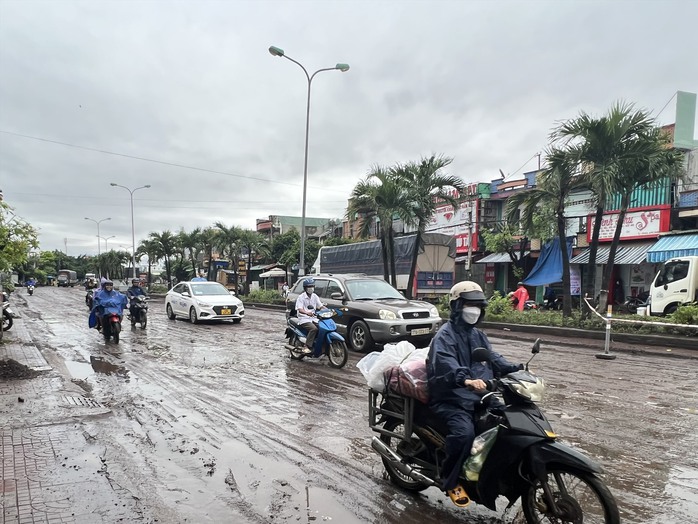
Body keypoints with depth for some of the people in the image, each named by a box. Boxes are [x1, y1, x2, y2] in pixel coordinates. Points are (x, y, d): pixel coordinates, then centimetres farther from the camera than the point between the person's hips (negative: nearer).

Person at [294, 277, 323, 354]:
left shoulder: (315, 296, 13)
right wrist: (307, 313, -40)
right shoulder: (301, 297, -7)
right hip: (304, 319, -6)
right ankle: (307, 347, -30)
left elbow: (320, 306, 9)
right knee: (314, 328, -32)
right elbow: (299, 309, -19)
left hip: (313, 318, 6)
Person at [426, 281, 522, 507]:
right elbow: (445, 364, -28)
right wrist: (466, 380, -48)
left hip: (478, 397, 8)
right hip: (451, 400, -8)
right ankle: (450, 480, -9)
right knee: (465, 432, -31)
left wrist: (517, 369, -9)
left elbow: (493, 358, 10)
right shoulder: (445, 336, -10)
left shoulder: (478, 335, 19)